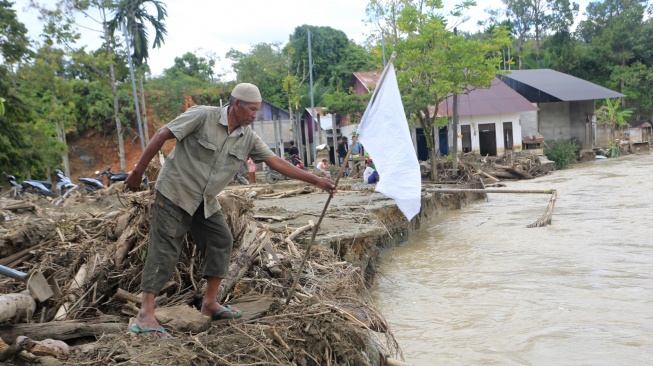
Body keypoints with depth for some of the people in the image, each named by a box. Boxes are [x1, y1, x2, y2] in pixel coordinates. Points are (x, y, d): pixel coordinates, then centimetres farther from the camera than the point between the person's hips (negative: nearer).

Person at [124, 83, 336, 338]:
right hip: (175, 192, -6)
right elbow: (163, 135, -14)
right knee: (165, 250, -8)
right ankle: (145, 314, -5)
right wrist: (138, 171, -13)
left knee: (221, 241, 2)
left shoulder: (248, 138, 0)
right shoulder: (202, 116, -17)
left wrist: (316, 180, -6)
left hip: (206, 202, 7)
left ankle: (210, 302, 14)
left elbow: (276, 162, -2)